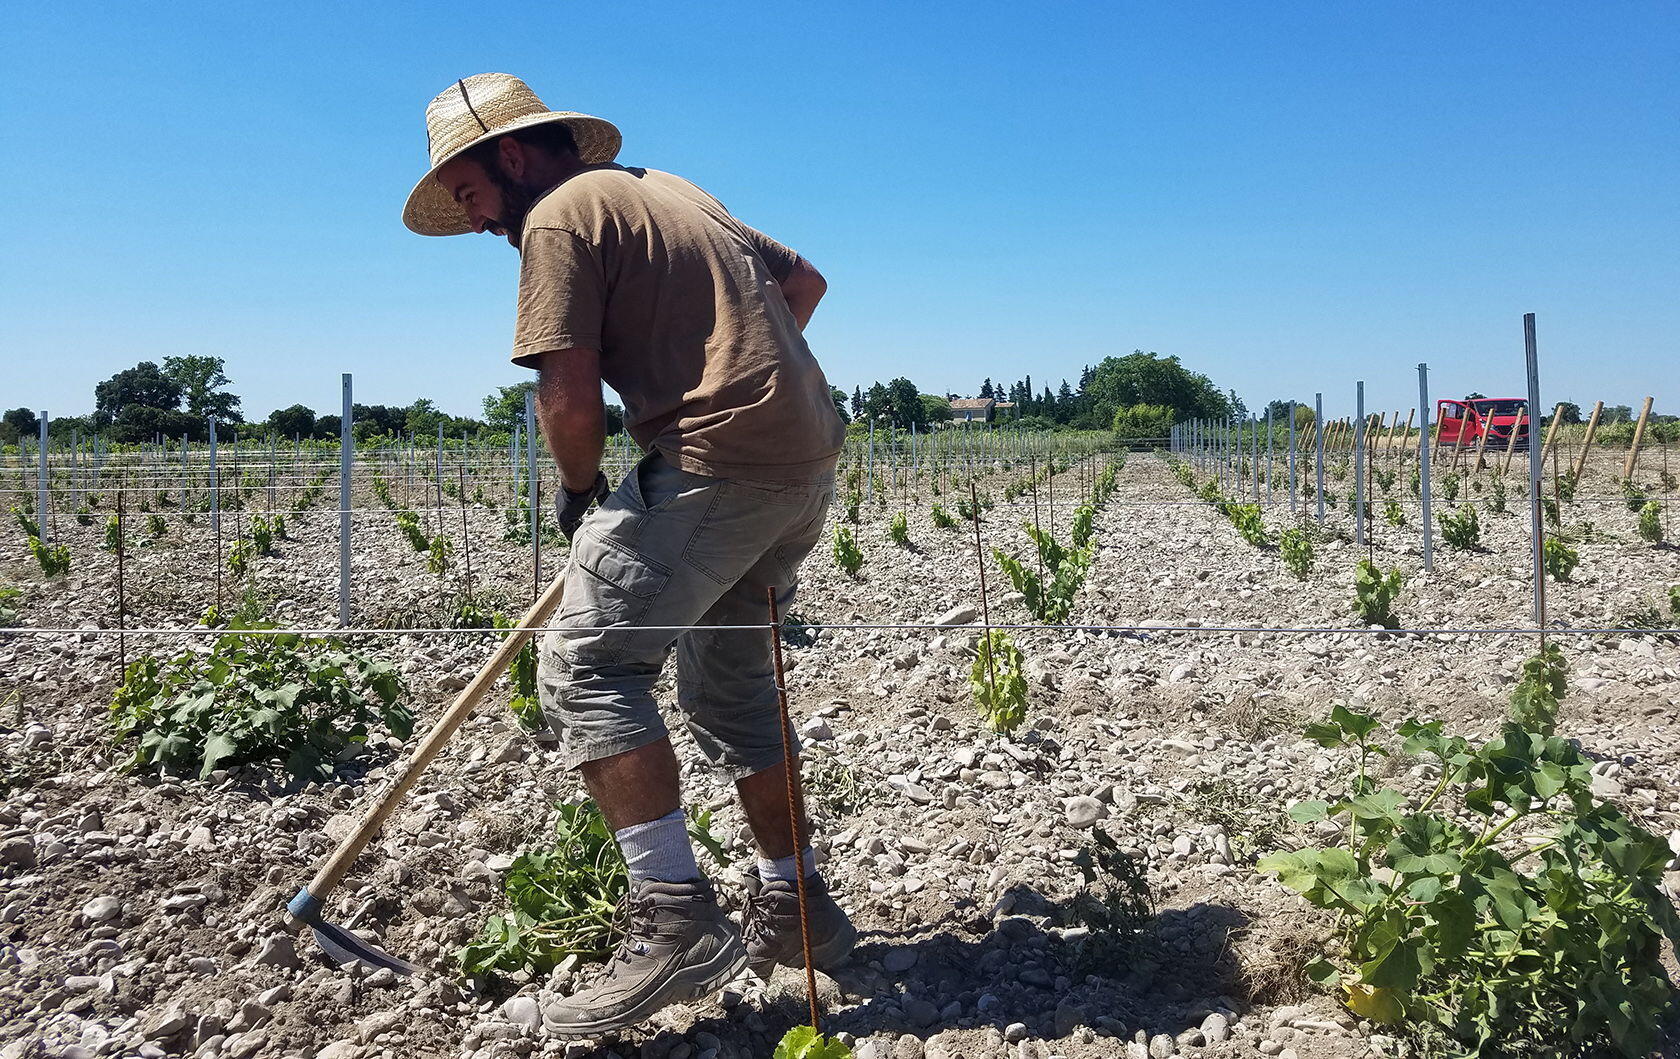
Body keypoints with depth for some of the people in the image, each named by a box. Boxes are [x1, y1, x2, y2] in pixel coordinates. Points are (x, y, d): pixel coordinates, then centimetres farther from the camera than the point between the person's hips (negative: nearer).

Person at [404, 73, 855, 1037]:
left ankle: (676, 922, -13)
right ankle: (793, 908, 27)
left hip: (717, 462, -9)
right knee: (732, 677, 18)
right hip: (809, 456, 10)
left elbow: (569, 397, -11)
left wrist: (581, 491, 7)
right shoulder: (669, 190, 25)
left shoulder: (561, 213, -1)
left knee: (588, 666, -9)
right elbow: (804, 281, 31)